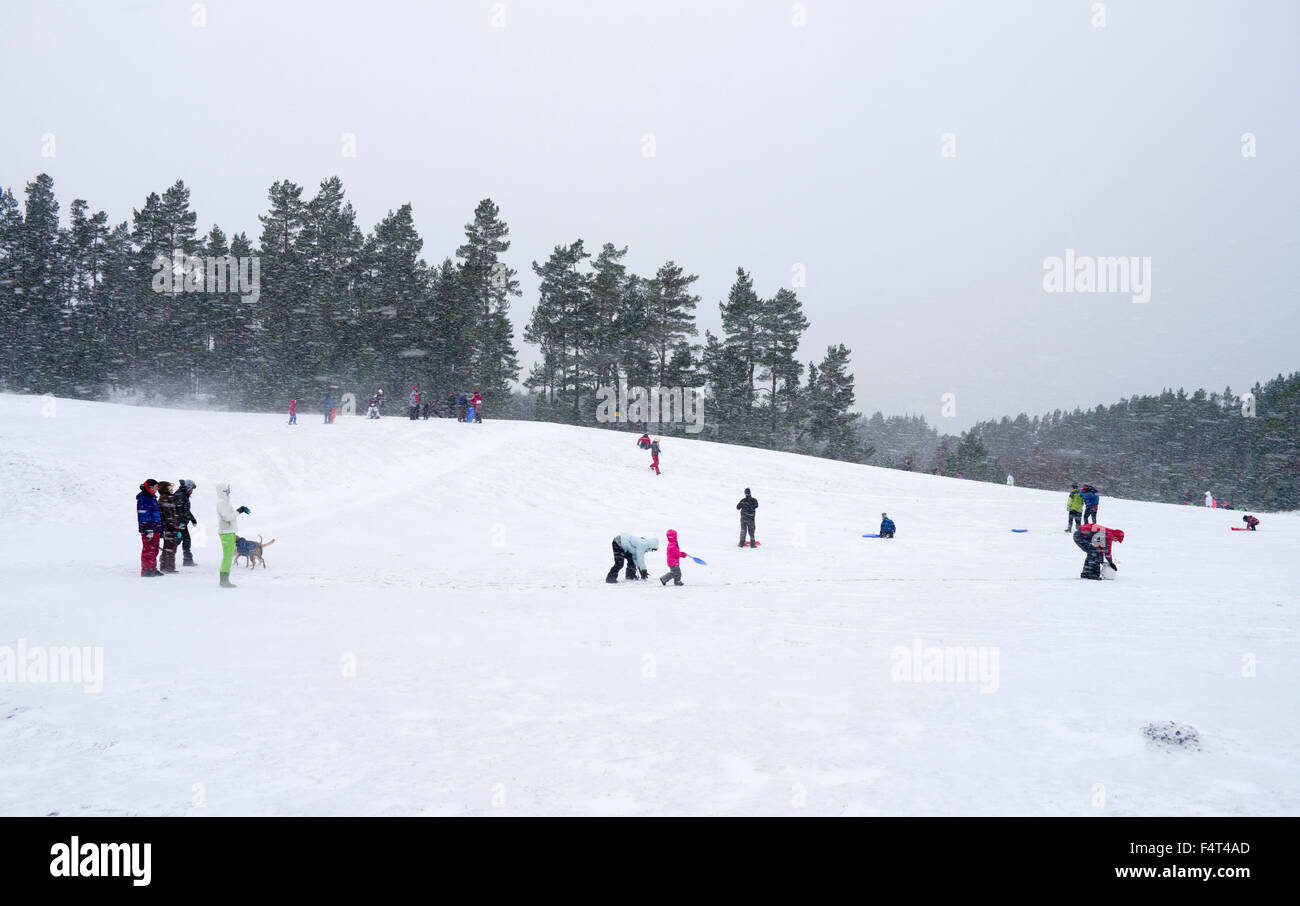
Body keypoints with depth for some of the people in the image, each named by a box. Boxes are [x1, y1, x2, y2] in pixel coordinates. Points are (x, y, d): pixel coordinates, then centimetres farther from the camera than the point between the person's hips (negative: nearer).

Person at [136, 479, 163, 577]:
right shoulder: (143, 499, -12)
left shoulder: (152, 498, 19)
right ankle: (146, 570, -5)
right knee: (148, 550, -8)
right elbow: (144, 516, -18)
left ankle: (152, 569, 21)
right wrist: (148, 530, -22)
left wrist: (159, 529, 28)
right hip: (148, 530, -10)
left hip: (155, 529, 10)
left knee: (154, 550, 14)